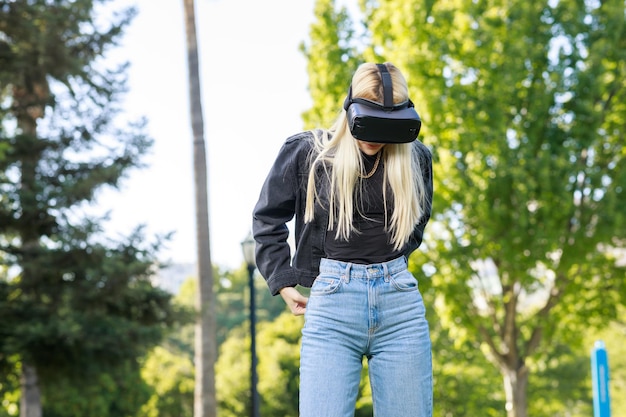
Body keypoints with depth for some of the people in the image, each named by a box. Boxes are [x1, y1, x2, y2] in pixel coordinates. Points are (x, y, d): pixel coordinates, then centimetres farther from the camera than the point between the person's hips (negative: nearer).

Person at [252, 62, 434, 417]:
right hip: (332, 307, -2)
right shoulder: (307, 151, -1)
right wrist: (284, 283, 5)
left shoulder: (415, 157, 7)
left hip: (401, 307, 3)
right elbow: (267, 219, 11)